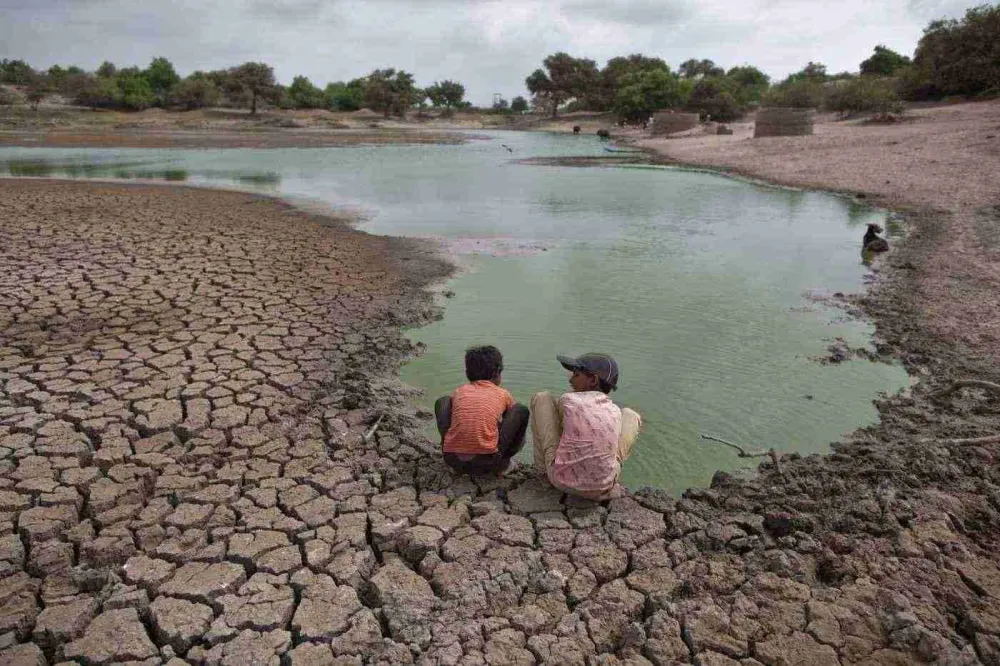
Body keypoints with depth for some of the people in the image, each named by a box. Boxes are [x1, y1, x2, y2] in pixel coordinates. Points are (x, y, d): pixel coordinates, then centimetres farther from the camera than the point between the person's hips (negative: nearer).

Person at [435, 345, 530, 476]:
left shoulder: (458, 391, 15)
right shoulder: (503, 394, 12)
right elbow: (512, 419, 30)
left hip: (452, 459, 3)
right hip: (486, 463, -3)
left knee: (442, 402, 25)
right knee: (522, 411, 14)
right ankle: (503, 462, 17)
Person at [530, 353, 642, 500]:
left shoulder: (568, 400, -7)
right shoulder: (615, 411, 1)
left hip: (561, 480, -2)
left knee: (541, 398, 9)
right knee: (630, 415, 19)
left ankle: (543, 466, 19)